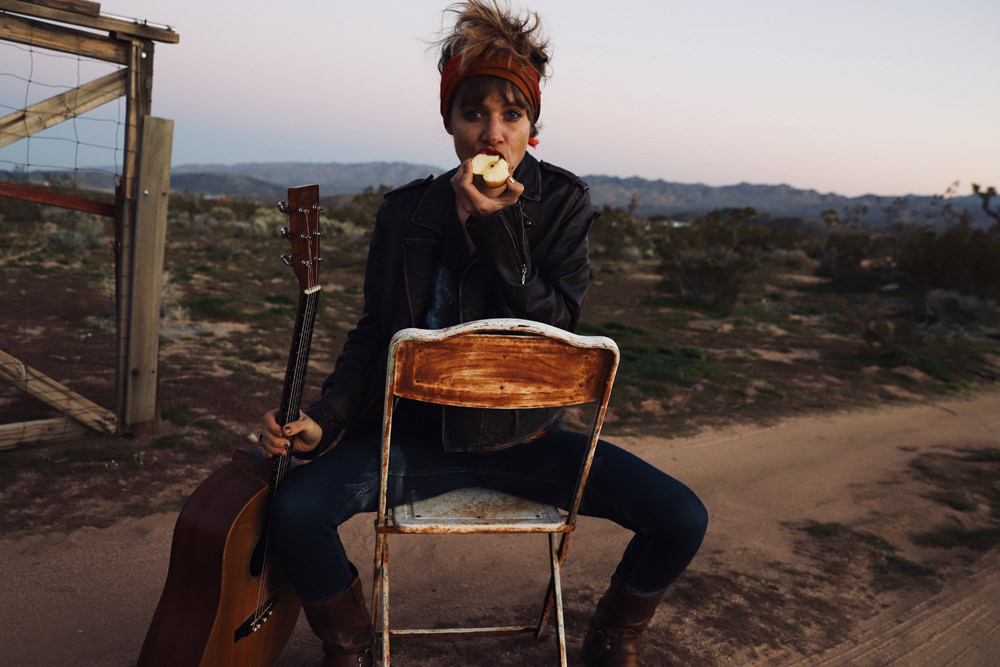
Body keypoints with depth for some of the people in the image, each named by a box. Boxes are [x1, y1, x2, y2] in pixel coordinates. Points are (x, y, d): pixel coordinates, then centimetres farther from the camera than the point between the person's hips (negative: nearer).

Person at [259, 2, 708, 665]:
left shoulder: (562, 203, -2)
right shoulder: (406, 211, 0)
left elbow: (555, 330, -13)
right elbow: (374, 335, 4)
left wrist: (494, 225, -22)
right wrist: (325, 419, -12)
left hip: (523, 436, 0)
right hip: (416, 434, 1)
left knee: (682, 518, -16)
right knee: (294, 510, -23)